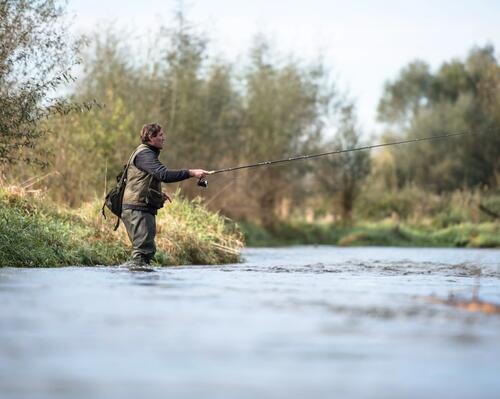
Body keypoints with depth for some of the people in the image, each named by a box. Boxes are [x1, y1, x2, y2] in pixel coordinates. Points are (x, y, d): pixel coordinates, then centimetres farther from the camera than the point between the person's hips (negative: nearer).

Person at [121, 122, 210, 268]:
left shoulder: (148, 153, 21)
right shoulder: (144, 154, -13)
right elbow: (164, 174, -27)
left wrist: (158, 193, 16)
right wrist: (191, 173, -29)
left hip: (145, 209, 10)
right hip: (137, 208, -10)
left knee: (149, 250, 12)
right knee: (144, 249, -15)